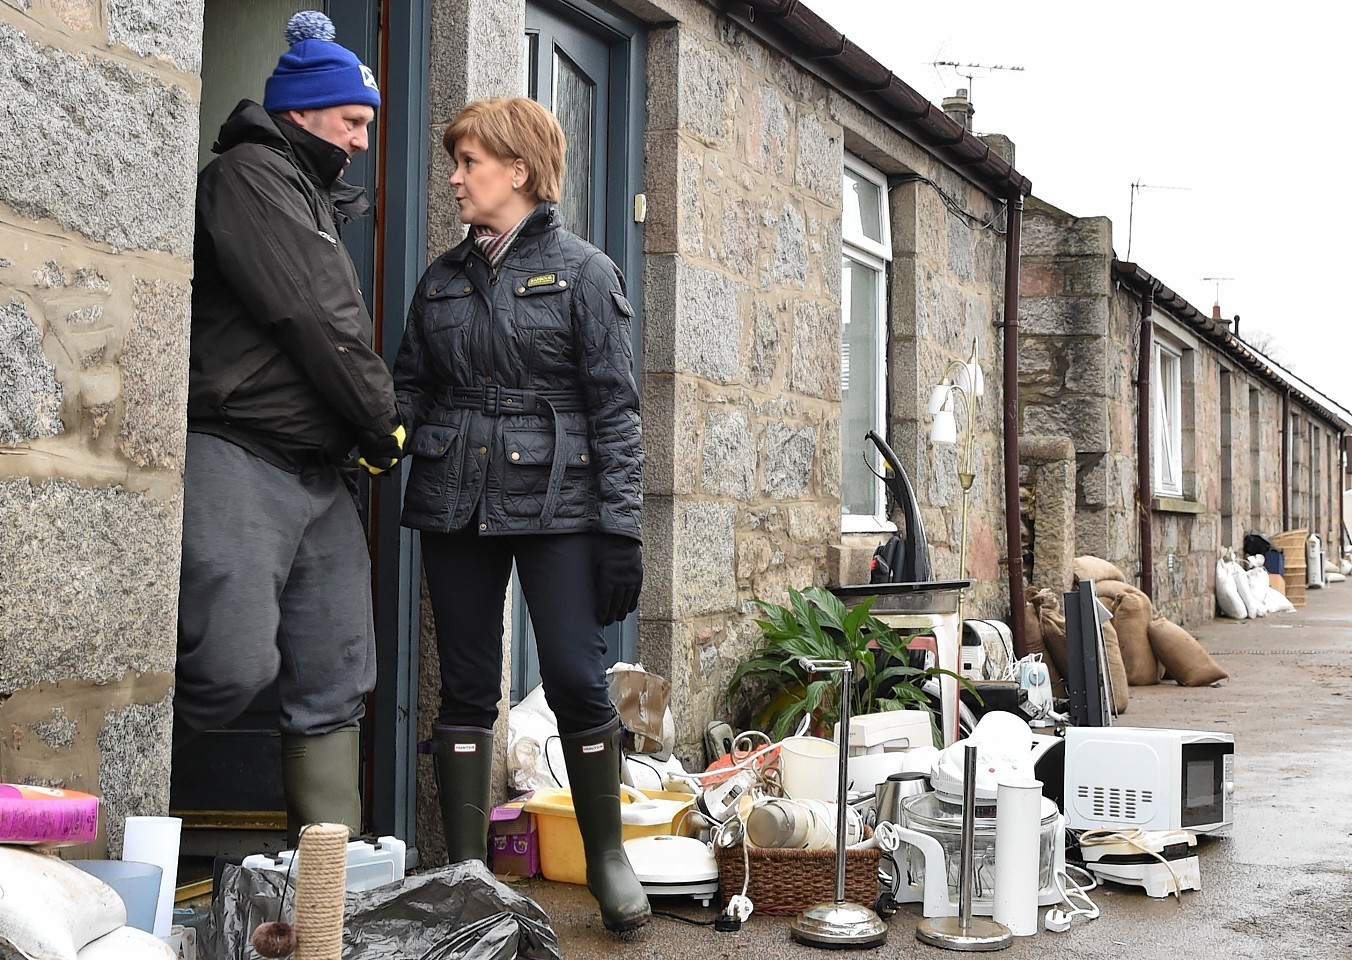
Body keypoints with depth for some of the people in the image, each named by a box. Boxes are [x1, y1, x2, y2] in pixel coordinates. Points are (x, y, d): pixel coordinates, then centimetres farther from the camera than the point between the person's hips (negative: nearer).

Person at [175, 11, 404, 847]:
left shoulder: (317, 199, 25)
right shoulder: (251, 173, -3)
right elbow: (314, 322, -11)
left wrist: (368, 432, 7)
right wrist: (385, 425, -2)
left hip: (321, 476, 9)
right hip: (238, 459, -9)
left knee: (335, 689, 5)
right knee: (237, 666, -18)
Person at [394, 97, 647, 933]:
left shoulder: (582, 271, 0)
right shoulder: (444, 279, 14)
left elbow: (615, 406, -4)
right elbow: (412, 385, 14)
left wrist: (621, 526, -10)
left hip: (553, 504, -4)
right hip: (456, 503, 4)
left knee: (576, 677, -4)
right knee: (469, 687, 7)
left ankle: (608, 857, 16)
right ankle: (467, 867, 16)